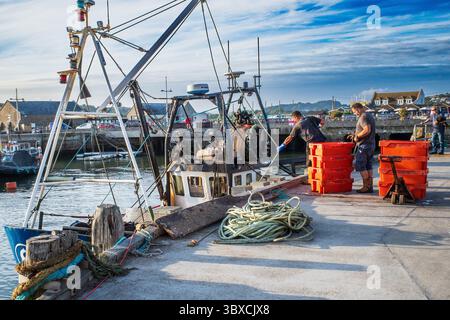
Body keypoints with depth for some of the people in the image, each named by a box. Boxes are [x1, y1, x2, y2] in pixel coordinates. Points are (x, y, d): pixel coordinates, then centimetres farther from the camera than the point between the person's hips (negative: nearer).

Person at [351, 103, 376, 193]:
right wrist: (356, 134, 17)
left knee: (360, 165, -5)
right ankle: (370, 186, 12)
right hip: (371, 145, 10)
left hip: (364, 145, -10)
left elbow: (367, 130, -27)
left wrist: (357, 136, -15)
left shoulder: (363, 117, -14)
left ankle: (366, 187, -4)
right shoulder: (370, 116, 17)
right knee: (368, 166, 11)